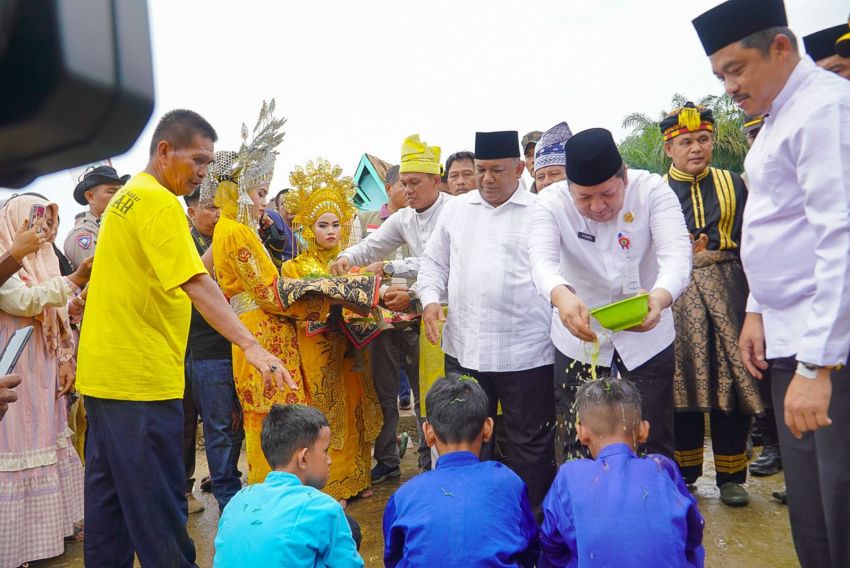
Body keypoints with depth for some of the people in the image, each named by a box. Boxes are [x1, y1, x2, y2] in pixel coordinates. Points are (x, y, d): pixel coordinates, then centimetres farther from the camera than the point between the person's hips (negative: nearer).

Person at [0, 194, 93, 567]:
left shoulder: (43, 262, 16)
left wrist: (66, 361, 8)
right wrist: (73, 281, -26)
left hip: (44, 371, 8)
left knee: (49, 442, 12)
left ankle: (53, 524, 22)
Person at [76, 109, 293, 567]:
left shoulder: (126, 195, 14)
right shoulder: (160, 203, -16)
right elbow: (197, 284, -28)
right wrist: (251, 346, -33)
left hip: (104, 371, 10)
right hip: (142, 376, -10)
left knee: (110, 491, 18)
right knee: (158, 501, -1)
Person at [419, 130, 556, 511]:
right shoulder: (456, 210, 11)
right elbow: (435, 262, 16)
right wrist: (431, 299, -1)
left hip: (526, 350, -4)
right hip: (464, 347, 4)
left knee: (530, 440, 10)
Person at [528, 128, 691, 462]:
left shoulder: (652, 189, -13)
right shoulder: (551, 202, -13)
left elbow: (677, 252, -26)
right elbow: (542, 259, -29)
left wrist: (661, 296, -49)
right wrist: (561, 295, -53)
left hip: (646, 338, 0)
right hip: (579, 340, 0)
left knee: (655, 447, 8)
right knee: (579, 449, 8)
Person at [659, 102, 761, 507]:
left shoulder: (733, 184, 12)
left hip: (727, 291, 2)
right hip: (677, 297, -1)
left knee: (732, 383, 2)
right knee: (682, 383, 2)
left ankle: (731, 477, 17)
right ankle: (684, 475, 19)